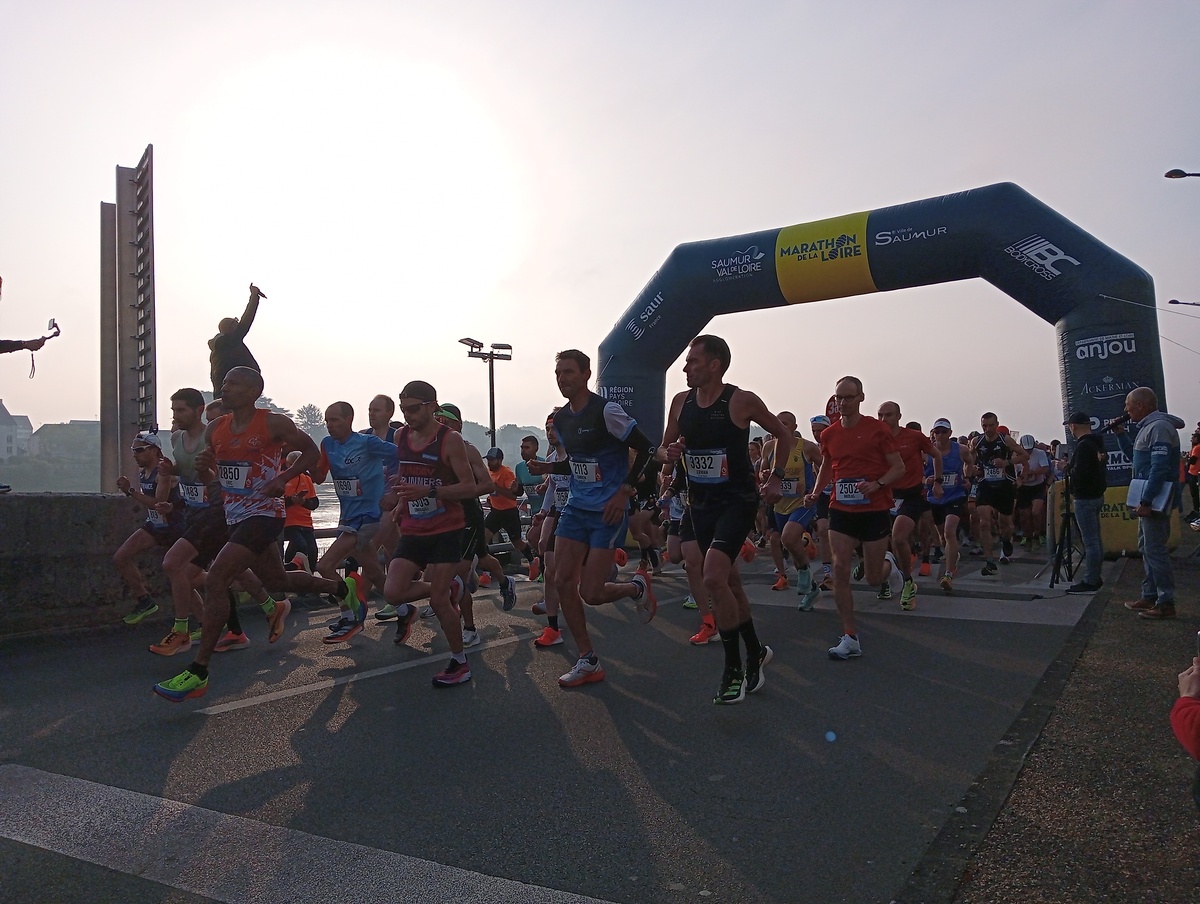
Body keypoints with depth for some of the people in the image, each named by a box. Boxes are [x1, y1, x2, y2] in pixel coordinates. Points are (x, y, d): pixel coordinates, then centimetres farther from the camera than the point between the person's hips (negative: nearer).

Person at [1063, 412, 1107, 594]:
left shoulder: (1083, 446, -18)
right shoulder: (1096, 443, 13)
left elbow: (1079, 474, -24)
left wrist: (1067, 467, -7)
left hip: (1085, 498, -10)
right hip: (1096, 495, 10)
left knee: (1090, 540, -7)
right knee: (1095, 539, 14)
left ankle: (1090, 581, -4)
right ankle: (1095, 577, 20)